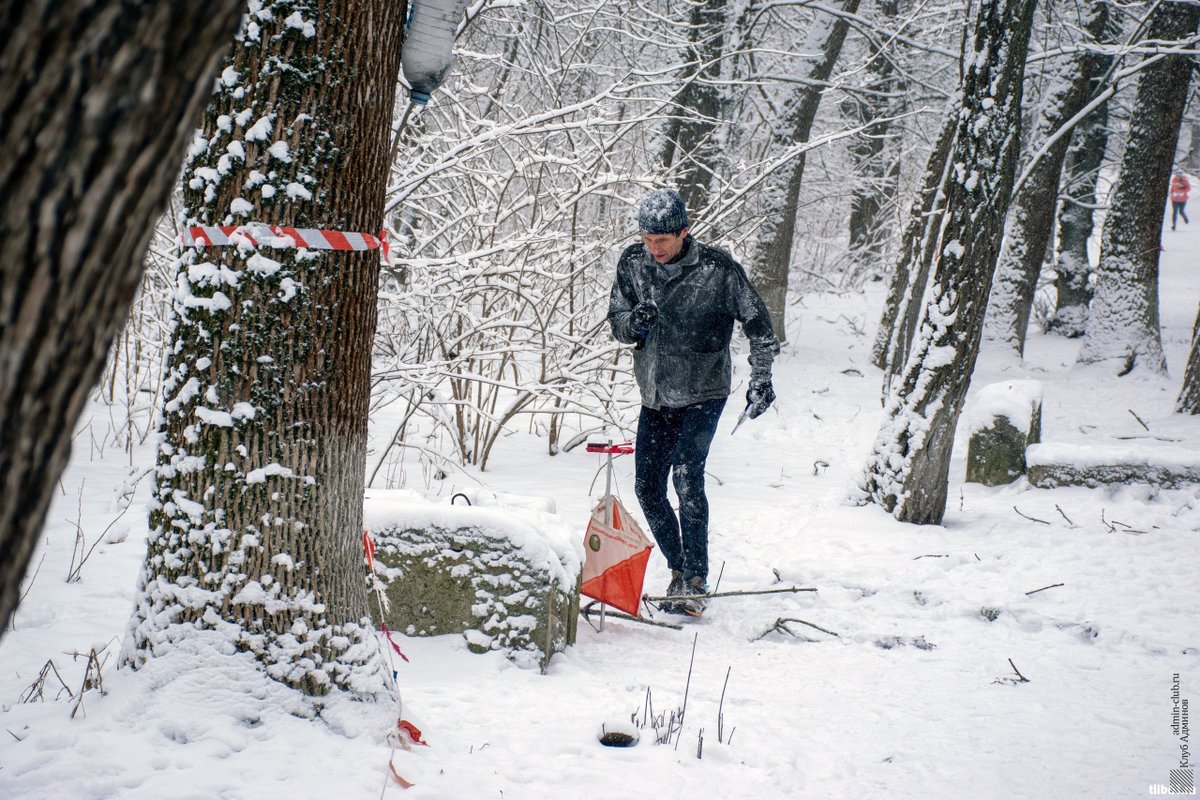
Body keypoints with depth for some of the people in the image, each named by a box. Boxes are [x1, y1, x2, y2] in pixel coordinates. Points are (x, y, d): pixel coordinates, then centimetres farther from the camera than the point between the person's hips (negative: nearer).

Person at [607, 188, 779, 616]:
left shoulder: (718, 269, -15)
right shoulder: (633, 263, -3)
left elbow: (757, 323, -5)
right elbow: (616, 324, 4)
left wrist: (761, 377, -13)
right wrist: (634, 322, -19)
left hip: (703, 392, -5)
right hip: (655, 396, 5)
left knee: (687, 476, -21)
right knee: (647, 488, 4)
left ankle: (695, 580, -15)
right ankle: (679, 569, 22)